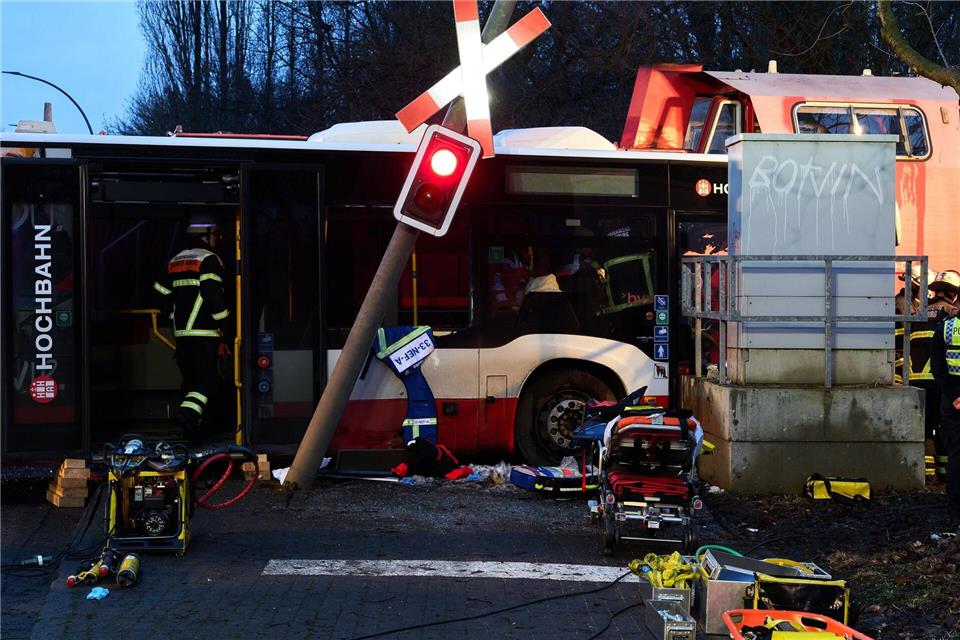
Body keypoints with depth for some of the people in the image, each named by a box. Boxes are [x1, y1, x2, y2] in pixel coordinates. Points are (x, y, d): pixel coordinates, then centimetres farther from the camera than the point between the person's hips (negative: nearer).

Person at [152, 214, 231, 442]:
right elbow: (213, 295, -17)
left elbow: (161, 297, 15)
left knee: (190, 378, 15)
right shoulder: (209, 260, -8)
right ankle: (188, 413, -26)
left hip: (181, 332, 7)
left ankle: (192, 429, 16)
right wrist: (224, 324, -7)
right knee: (208, 378, -6)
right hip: (206, 332, -7)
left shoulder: (174, 261, 15)